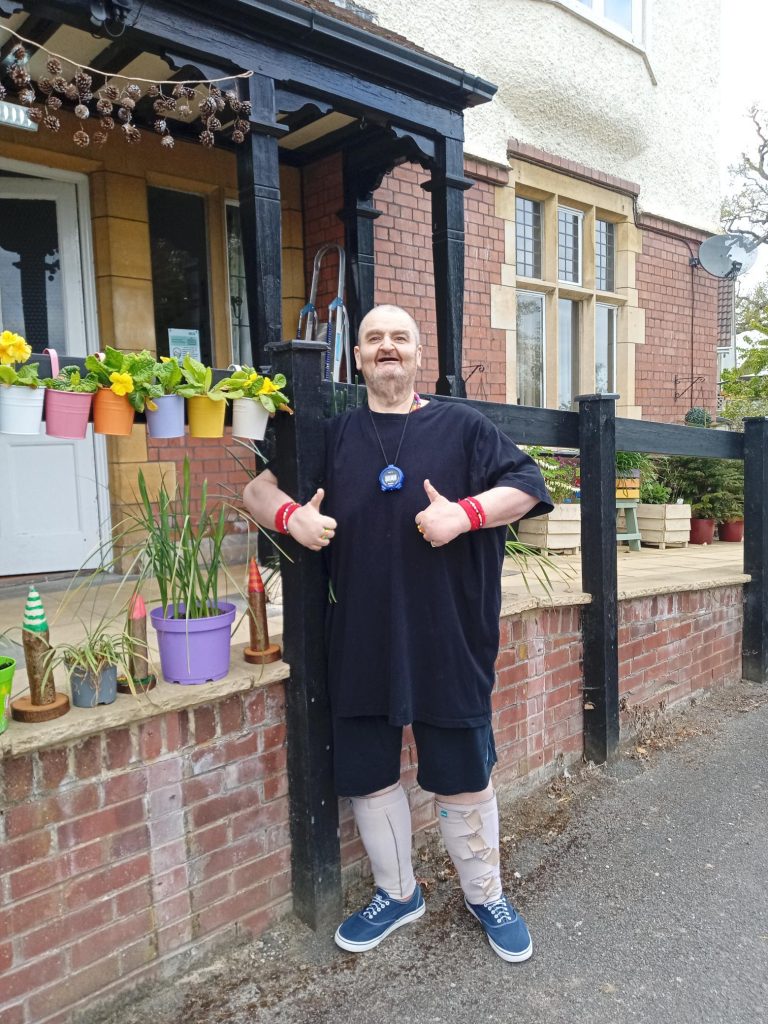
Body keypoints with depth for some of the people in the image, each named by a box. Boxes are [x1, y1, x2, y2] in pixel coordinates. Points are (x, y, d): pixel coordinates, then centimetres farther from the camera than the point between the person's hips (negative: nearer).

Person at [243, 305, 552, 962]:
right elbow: (259, 489, 12)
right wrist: (291, 515, -10)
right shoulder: (332, 435, 8)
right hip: (360, 642, 3)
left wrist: (465, 512, -21)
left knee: (463, 776, 11)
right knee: (367, 775, 14)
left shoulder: (461, 426, 2)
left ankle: (486, 895, 37)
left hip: (449, 640, -2)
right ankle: (397, 894, 39)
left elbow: (528, 486, -3)